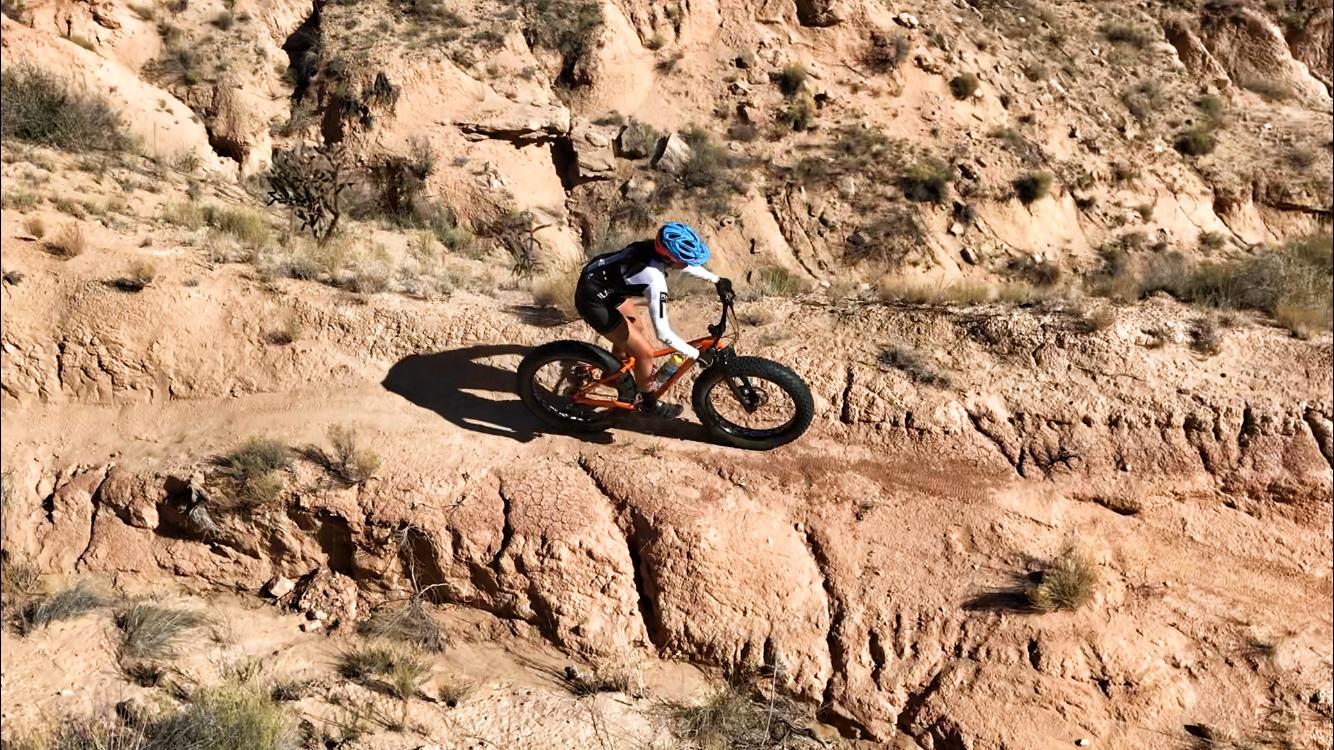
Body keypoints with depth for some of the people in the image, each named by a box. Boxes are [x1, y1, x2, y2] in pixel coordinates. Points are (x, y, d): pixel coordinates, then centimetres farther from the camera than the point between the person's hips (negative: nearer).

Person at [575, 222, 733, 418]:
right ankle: (649, 404, 21)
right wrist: (697, 355, -22)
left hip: (598, 277, 9)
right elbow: (663, 333, -30)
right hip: (593, 300, -9)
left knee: (629, 330, 30)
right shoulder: (655, 280, -32)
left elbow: (686, 265, 14)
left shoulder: (655, 247, -9)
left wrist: (716, 280, 18)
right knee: (645, 352, -2)